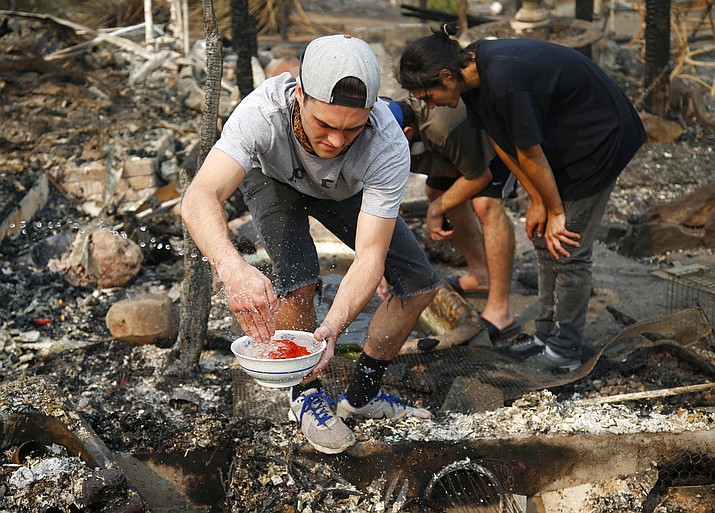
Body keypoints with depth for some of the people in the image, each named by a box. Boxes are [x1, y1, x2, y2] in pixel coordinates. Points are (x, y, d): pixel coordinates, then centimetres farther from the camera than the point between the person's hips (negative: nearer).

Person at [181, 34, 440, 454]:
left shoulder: (389, 147, -40)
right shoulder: (263, 112, -44)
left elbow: (371, 256, -41)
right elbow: (199, 199, -55)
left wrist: (332, 328, -58)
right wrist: (233, 267, -75)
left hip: (345, 191, 2)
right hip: (273, 179, -2)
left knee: (420, 282, -7)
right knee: (298, 278, -28)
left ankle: (362, 393, 14)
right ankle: (306, 396, -1)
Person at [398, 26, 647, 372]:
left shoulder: (504, 81, -36)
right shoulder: (473, 74, -7)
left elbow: (530, 153, -25)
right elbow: (501, 143, -1)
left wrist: (555, 210, -12)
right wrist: (537, 201, -1)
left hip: (599, 136, -9)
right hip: (564, 135, 9)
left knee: (569, 249, -3)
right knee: (545, 240, 13)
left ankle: (565, 350, 10)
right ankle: (547, 333, 24)